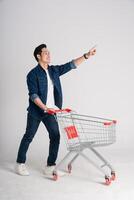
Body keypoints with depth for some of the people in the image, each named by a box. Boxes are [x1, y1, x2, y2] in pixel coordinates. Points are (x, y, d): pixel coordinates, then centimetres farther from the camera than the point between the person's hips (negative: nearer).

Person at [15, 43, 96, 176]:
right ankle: (20, 164, 22)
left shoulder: (54, 70, 5)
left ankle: (50, 166, 11)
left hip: (51, 111, 5)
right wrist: (45, 108, -26)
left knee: (55, 136, 0)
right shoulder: (33, 74, -11)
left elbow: (71, 65, 1)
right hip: (35, 111, -5)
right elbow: (33, 95, -18)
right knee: (29, 136, 6)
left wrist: (86, 55, -7)